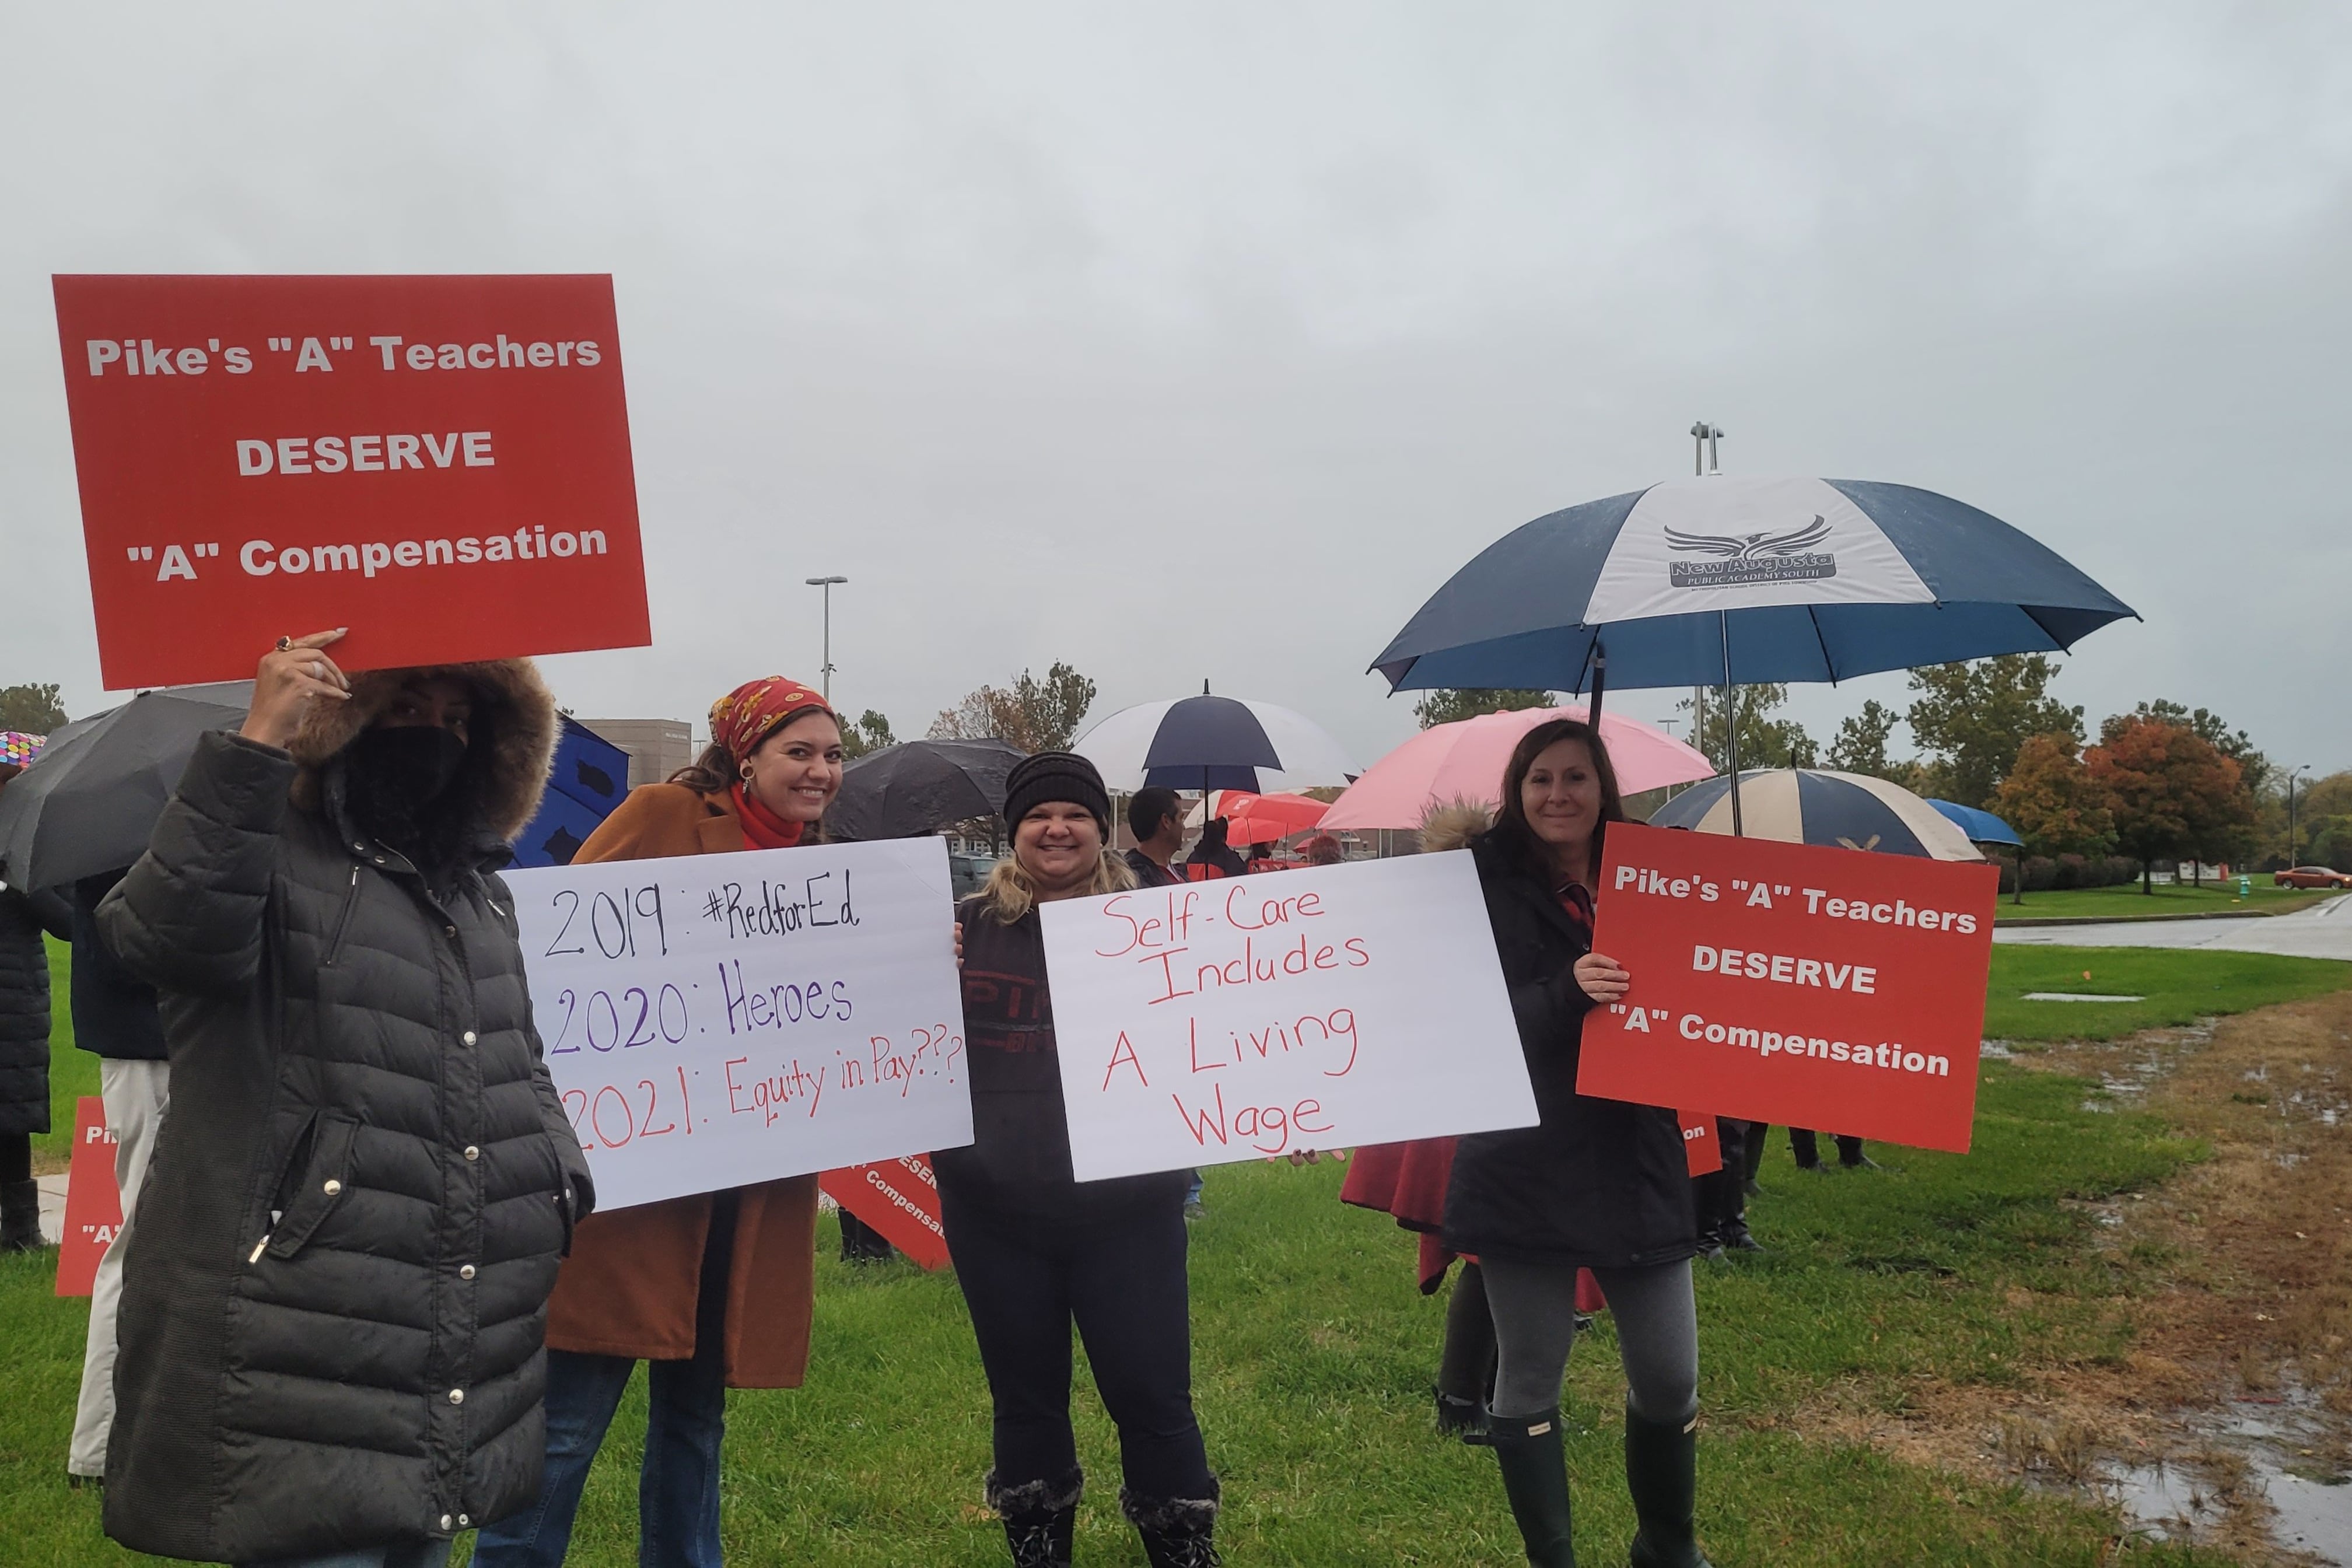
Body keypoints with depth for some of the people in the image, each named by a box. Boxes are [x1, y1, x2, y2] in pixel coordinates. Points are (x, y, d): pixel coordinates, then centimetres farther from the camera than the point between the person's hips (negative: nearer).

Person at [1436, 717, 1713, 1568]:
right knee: (1529, 1382, 6)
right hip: (1525, 1171, -3)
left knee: (1670, 1379, 11)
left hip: (1638, 1163, 4)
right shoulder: (1486, 887, -4)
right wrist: (1567, 993, -28)